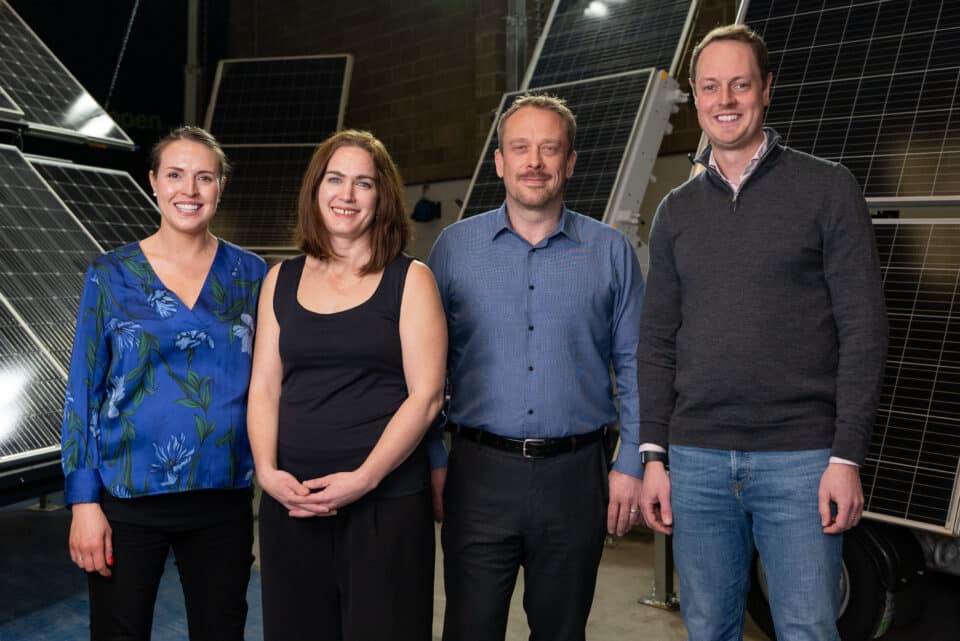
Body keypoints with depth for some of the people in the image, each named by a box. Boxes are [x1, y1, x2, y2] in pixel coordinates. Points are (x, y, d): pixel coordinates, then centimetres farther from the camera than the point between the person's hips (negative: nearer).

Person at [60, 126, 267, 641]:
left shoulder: (249, 273, 1)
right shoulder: (111, 274, -2)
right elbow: (84, 390, -1)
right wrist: (84, 500, -6)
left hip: (225, 499, 1)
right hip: (128, 501, -1)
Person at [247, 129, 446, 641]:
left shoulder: (410, 280, -1)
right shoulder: (281, 280, 9)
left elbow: (426, 395, -7)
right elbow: (264, 388, 7)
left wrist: (364, 479, -14)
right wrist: (267, 471, -8)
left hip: (387, 500, -3)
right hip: (291, 500, 3)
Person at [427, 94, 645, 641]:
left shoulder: (611, 251, 2)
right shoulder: (454, 246, 2)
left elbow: (635, 365, 5)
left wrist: (631, 465, -1)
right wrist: (431, 462, 0)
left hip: (575, 473, 1)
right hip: (479, 473, 0)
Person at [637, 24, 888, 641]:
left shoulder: (828, 188, 0)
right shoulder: (677, 210, 9)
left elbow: (863, 329, -4)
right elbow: (658, 341, 9)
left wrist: (847, 456, -10)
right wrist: (654, 456, 4)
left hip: (799, 460, -3)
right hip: (696, 461, 3)